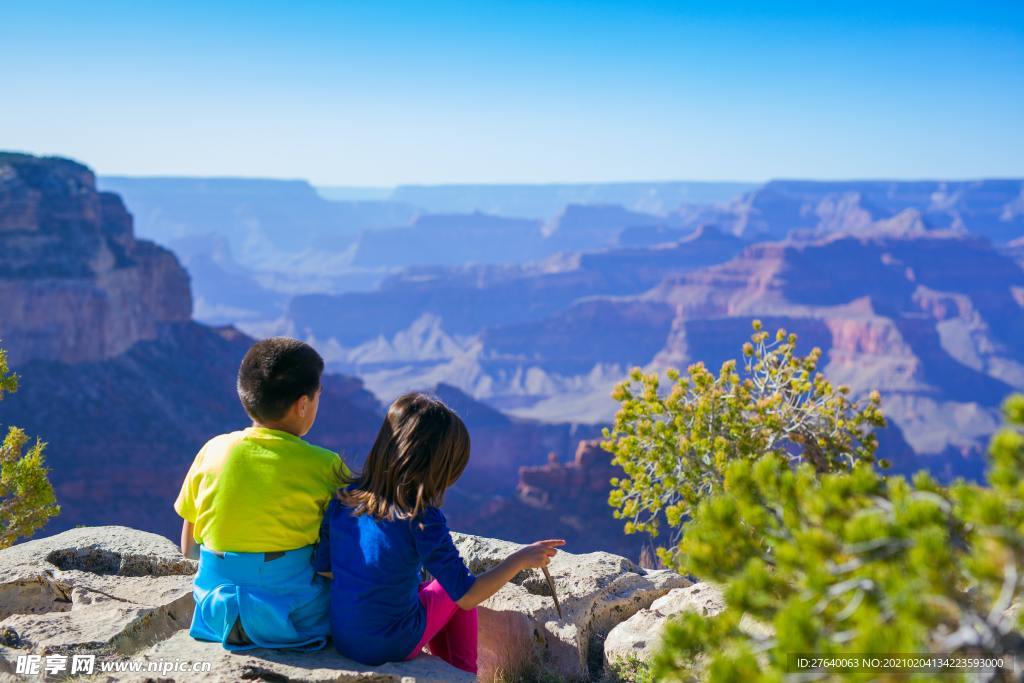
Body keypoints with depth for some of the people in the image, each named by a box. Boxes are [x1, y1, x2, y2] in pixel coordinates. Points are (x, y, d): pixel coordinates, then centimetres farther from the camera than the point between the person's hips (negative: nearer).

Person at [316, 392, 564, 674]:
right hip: (393, 647, -5)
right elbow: (467, 596, -20)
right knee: (452, 593, 21)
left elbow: (323, 568, 4)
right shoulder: (422, 519, -23)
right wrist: (520, 559, -10)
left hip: (342, 639, 5)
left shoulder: (344, 499, -7)